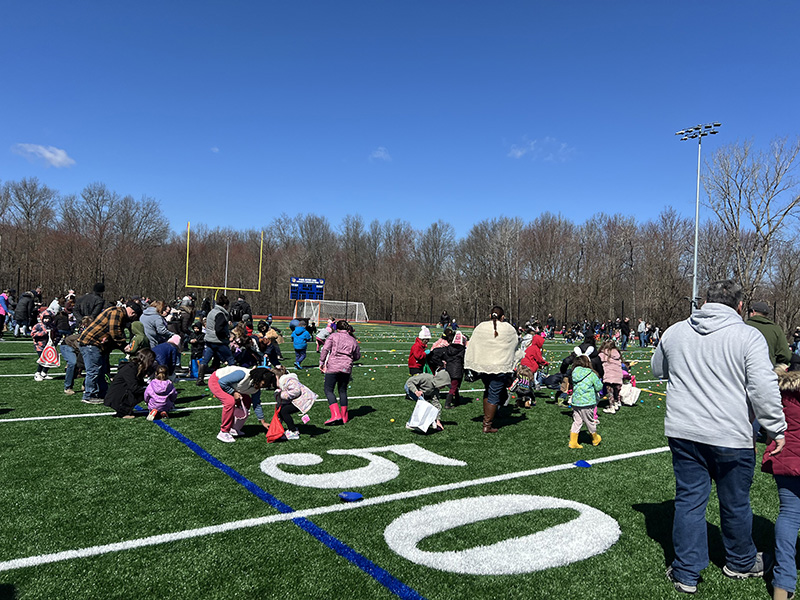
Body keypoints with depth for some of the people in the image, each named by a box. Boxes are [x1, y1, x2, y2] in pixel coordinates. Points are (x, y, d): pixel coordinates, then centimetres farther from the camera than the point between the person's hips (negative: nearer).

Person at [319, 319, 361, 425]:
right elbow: (357, 356, 17)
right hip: (347, 368, 4)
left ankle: (336, 415, -13)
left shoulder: (333, 336, 4)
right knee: (343, 391, 16)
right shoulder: (353, 340, 14)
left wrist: (322, 362, 2)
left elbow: (325, 349, -5)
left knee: (328, 390, 1)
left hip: (333, 366, -4)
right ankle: (344, 416, 20)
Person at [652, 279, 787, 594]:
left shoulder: (675, 332, 4)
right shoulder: (748, 336, -9)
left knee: (689, 500, 11)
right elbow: (763, 388, -15)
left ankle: (686, 573, 18)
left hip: (683, 432, 3)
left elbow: (657, 369, 20)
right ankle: (741, 562, 40)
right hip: (730, 437, -3)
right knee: (735, 504, 17)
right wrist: (776, 429, -5)